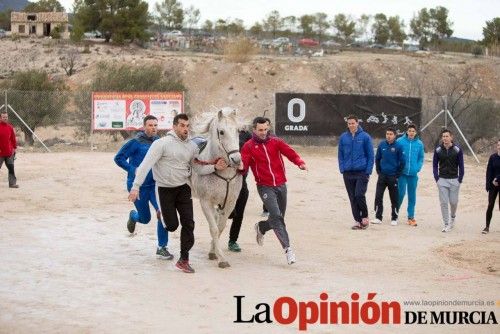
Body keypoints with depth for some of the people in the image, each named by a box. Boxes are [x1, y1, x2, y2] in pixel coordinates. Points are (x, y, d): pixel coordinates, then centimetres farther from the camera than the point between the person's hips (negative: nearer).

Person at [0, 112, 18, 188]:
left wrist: (14, 148, 10)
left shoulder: (10, 127, 7)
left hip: (9, 152, 5)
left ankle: (12, 183, 13)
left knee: (11, 168, 7)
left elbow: (13, 138, 13)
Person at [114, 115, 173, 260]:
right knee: (145, 218, 9)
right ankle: (133, 215, 48)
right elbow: (118, 158, -11)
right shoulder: (136, 142, -12)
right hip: (138, 186, -3)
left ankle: (162, 248, -5)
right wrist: (133, 170, -20)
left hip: (155, 184, 3)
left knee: (163, 212, -15)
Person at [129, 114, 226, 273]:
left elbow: (199, 168, 9)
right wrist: (136, 187, -24)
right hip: (165, 189, -4)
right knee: (172, 225, -2)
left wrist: (214, 167, -9)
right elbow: (146, 165, -18)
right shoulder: (162, 143, -15)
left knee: (188, 223, -6)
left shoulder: (192, 146, 2)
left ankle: (184, 259, 6)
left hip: (183, 188, 4)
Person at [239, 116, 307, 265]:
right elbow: (244, 164, -11)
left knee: (279, 217, 14)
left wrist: (300, 163, -23)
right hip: (265, 187, -4)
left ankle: (261, 227, 44)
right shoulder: (248, 146, -1)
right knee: (276, 216, -18)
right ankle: (287, 248, -18)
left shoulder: (276, 142, 5)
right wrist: (241, 167, -35)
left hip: (281, 185, 4)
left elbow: (290, 153, -5)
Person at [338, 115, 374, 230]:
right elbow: (340, 155, 12)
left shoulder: (365, 137, -2)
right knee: (353, 198, 5)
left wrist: (368, 171, -7)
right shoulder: (343, 137, 6)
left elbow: (370, 156, -1)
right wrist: (342, 169, 1)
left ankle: (364, 217, 6)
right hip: (348, 173, 4)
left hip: (362, 172, -3)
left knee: (359, 195, -13)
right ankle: (357, 221, 13)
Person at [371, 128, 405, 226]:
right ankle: (378, 217, 6)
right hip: (382, 176, 3)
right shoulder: (381, 145, 1)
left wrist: (397, 174, -4)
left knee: (394, 198, 5)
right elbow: (377, 159, 11)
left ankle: (394, 218, 15)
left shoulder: (398, 146, -7)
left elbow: (402, 162, -3)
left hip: (393, 177, -2)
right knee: (378, 197, -2)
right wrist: (379, 171, 5)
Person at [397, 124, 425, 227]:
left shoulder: (419, 144, 3)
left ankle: (411, 217, 15)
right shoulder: (400, 141, -4)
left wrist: (418, 167, -5)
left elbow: (421, 158, 9)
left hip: (413, 173, 3)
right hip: (402, 173, -2)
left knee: (412, 195, 7)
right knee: (401, 193, -6)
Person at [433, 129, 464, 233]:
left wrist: (460, 179, -5)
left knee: (453, 202, 4)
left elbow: (461, 166, 0)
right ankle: (446, 224, 5)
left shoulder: (457, 150, -3)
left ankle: (453, 217, 34)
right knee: (444, 203, -1)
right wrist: (437, 178, -2)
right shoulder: (438, 150, 1)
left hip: (454, 180, -1)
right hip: (442, 180, 1)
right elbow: (435, 165, 6)